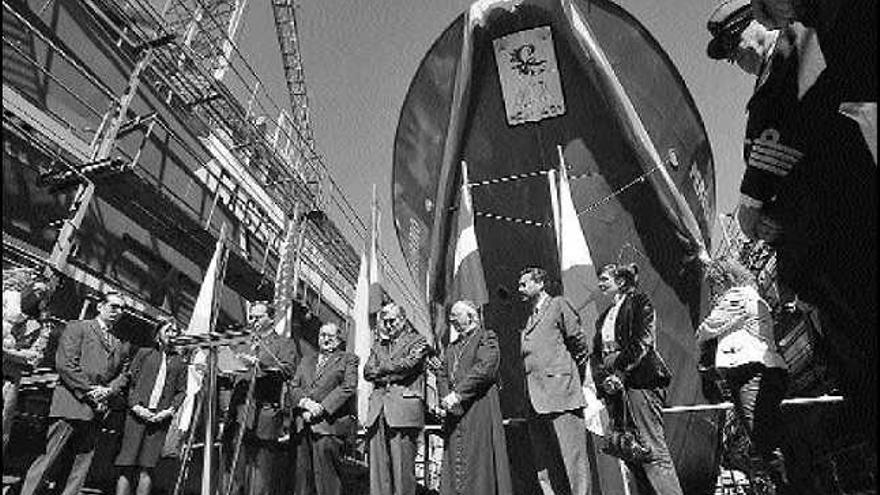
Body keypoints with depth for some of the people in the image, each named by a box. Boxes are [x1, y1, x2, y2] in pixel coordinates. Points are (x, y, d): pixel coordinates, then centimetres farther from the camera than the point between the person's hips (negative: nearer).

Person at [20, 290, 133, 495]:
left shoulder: (124, 345, 19)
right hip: (71, 403, -5)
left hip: (97, 409, 5)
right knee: (49, 457, -4)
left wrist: (108, 391, -5)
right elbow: (65, 364, -6)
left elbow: (124, 375, 15)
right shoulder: (77, 327, 3)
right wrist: (89, 391, -11)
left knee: (84, 462, 6)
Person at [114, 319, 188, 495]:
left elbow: (181, 391, 11)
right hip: (138, 413, -1)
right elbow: (130, 381, 7)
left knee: (147, 467, -1)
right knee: (127, 465, -5)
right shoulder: (144, 353, 12)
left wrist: (170, 410, -5)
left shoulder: (179, 361, 13)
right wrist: (136, 406, -6)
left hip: (160, 418, 1)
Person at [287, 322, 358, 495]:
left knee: (326, 477, -7)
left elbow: (348, 388, -4)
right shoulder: (306, 361, 25)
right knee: (302, 474, 3)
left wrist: (321, 409, -12)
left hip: (329, 424, -4)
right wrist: (305, 402, -7)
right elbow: (293, 387, 14)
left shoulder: (348, 359, 10)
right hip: (302, 426, 4)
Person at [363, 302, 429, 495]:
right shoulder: (378, 345, 25)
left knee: (402, 466, -7)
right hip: (378, 410, 5)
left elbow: (407, 364, -7)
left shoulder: (417, 341, 10)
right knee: (378, 467, 1)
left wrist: (382, 369, 6)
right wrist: (392, 373, -3)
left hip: (404, 408, -4)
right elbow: (367, 371, 12)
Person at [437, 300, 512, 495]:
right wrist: (445, 397, -5)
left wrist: (458, 394, -18)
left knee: (478, 457, -4)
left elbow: (483, 369, -14)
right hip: (454, 412, 6)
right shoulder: (452, 345, 22)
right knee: (453, 460, 5)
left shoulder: (486, 338, 0)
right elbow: (442, 373, 13)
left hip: (479, 408, -6)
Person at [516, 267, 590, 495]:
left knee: (572, 457, -6)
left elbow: (580, 342, 0)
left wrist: (571, 372, 8)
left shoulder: (558, 305, 1)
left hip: (560, 392, -8)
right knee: (544, 465, 9)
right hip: (536, 399, 8)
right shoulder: (530, 318, 22)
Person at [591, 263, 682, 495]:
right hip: (614, 388, 7)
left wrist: (620, 372, -14)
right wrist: (604, 378, -3)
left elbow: (642, 342, -10)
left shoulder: (639, 302, 2)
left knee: (652, 450, -9)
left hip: (639, 380, -7)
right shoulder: (603, 317, 22)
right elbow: (596, 354, 15)